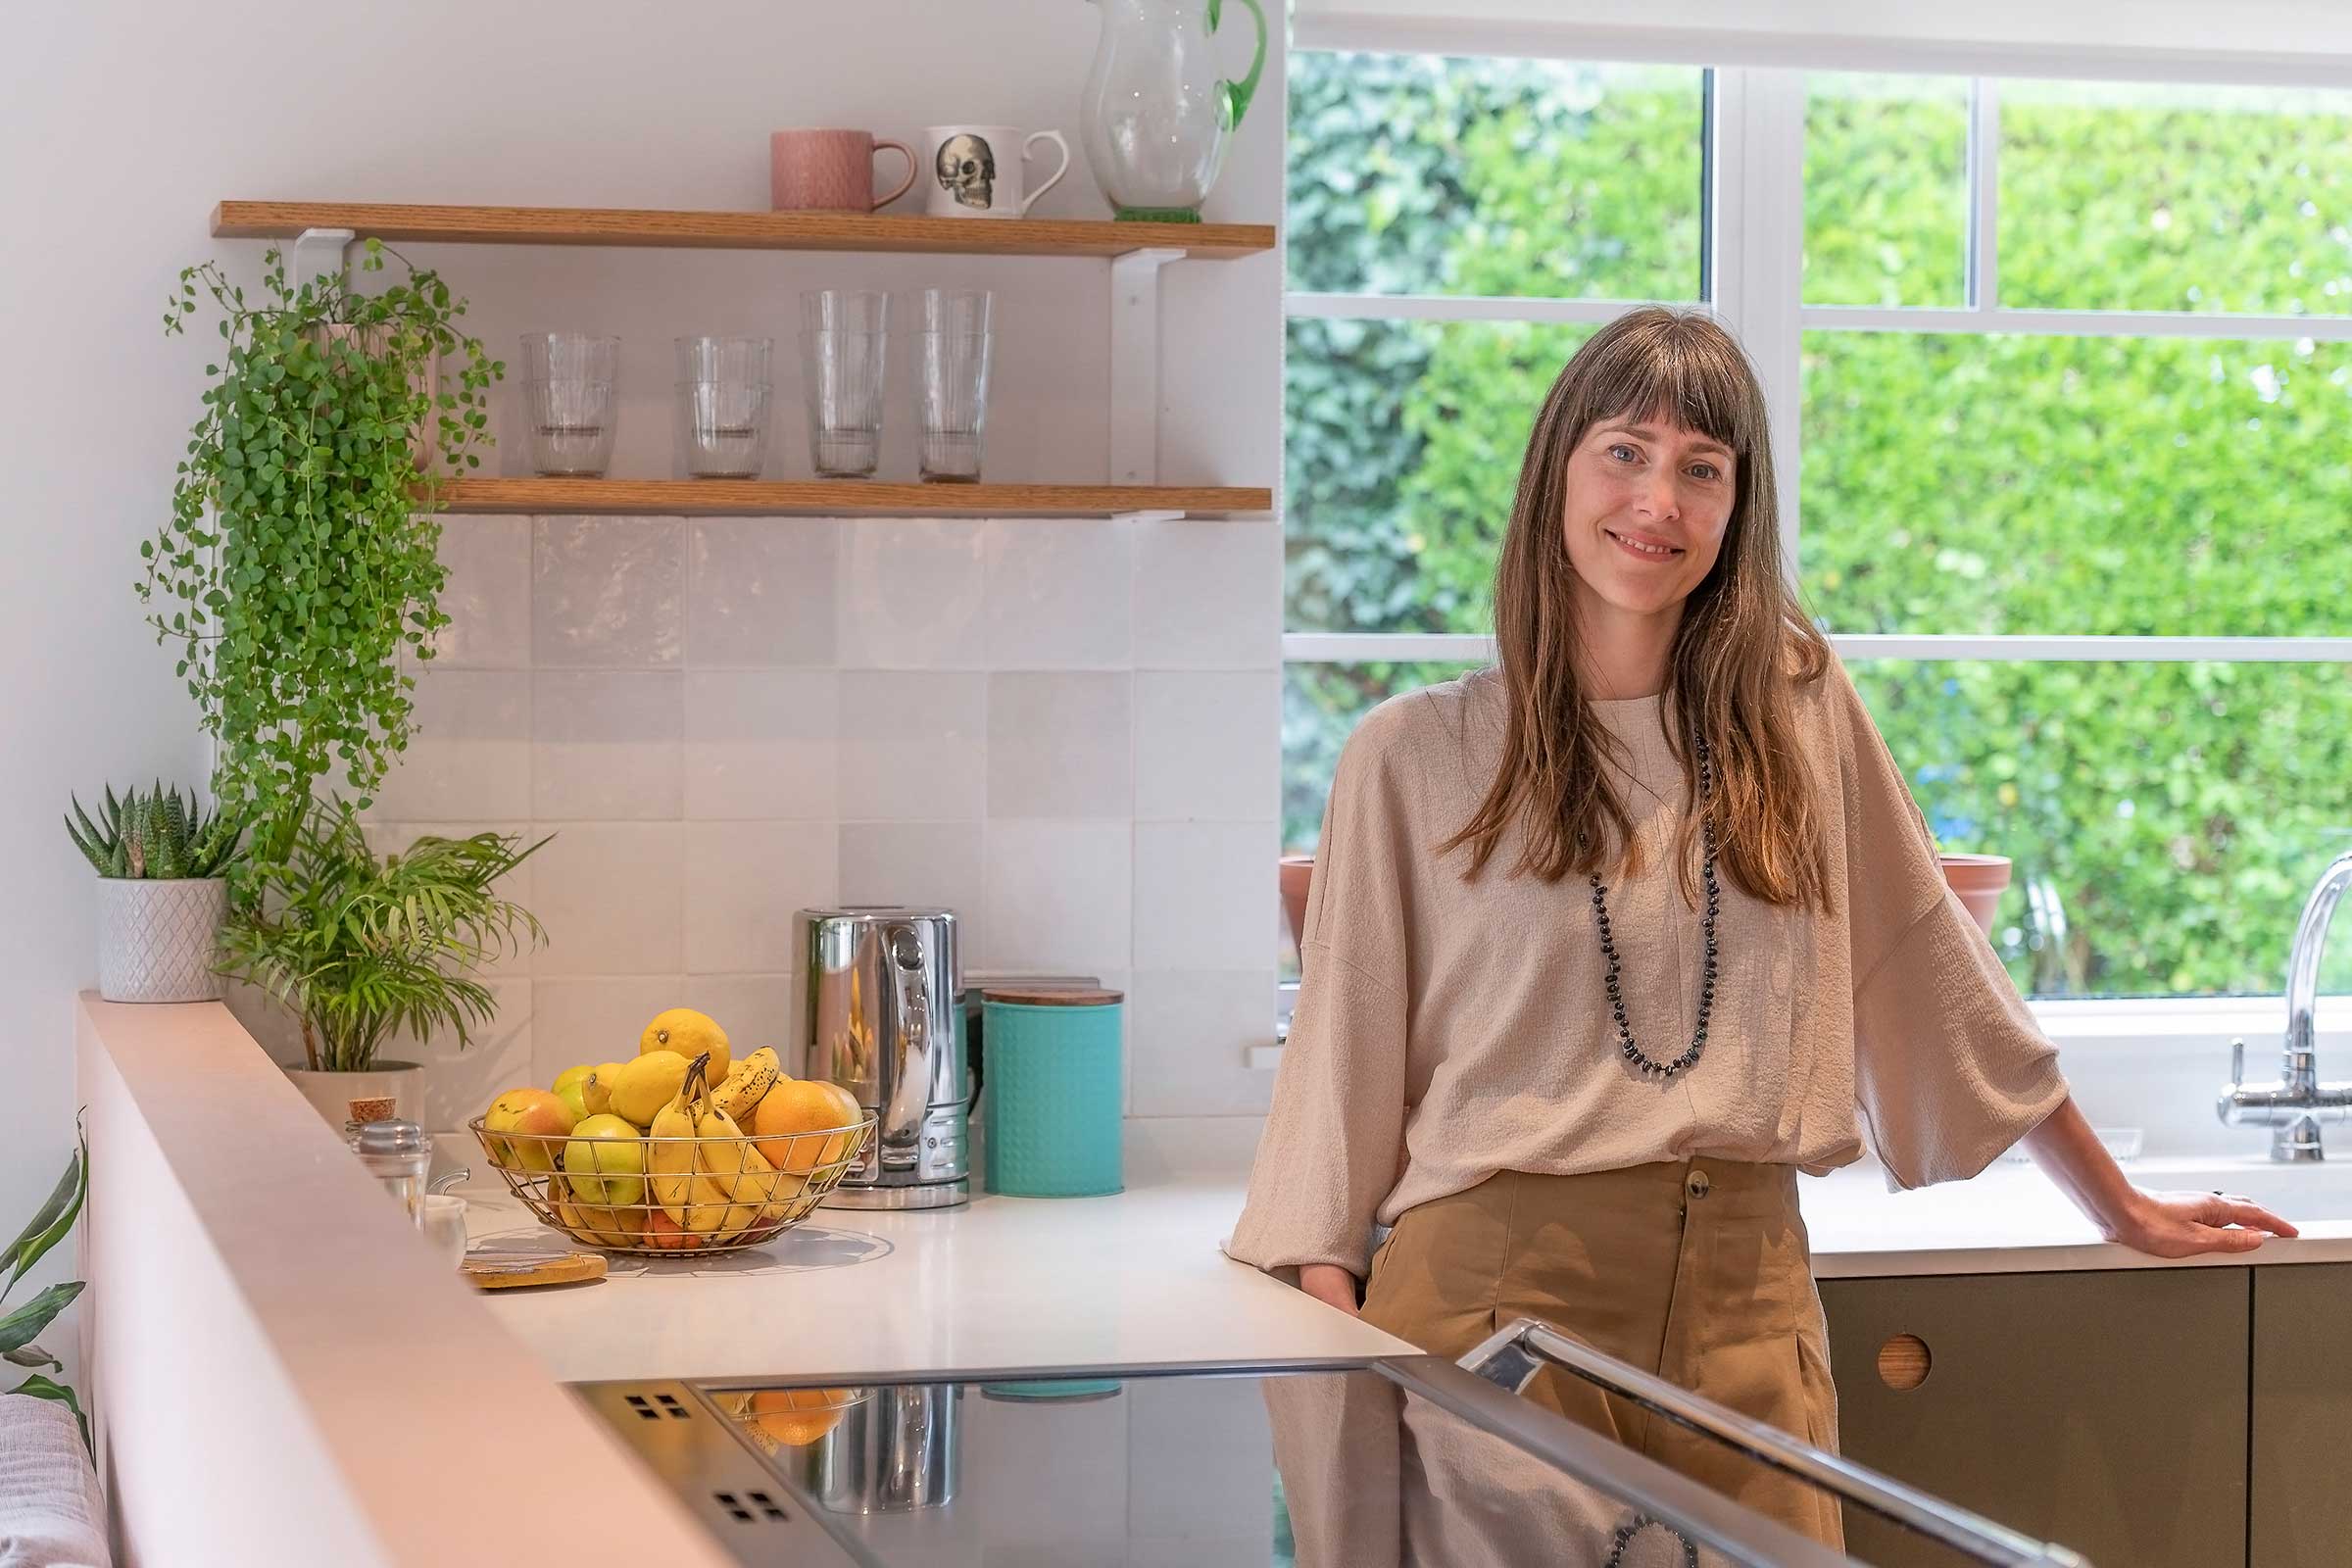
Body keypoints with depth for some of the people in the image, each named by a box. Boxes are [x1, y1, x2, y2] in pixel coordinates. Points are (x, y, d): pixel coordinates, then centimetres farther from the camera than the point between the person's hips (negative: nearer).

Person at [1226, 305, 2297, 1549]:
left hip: (1744, 1292, 2)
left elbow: (1933, 971, 17)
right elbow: (1341, 1073, 2)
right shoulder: (1410, 759, 2)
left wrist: (2123, 1210, 23)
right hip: (1495, 1280, -2)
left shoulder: (1800, 711, 9)